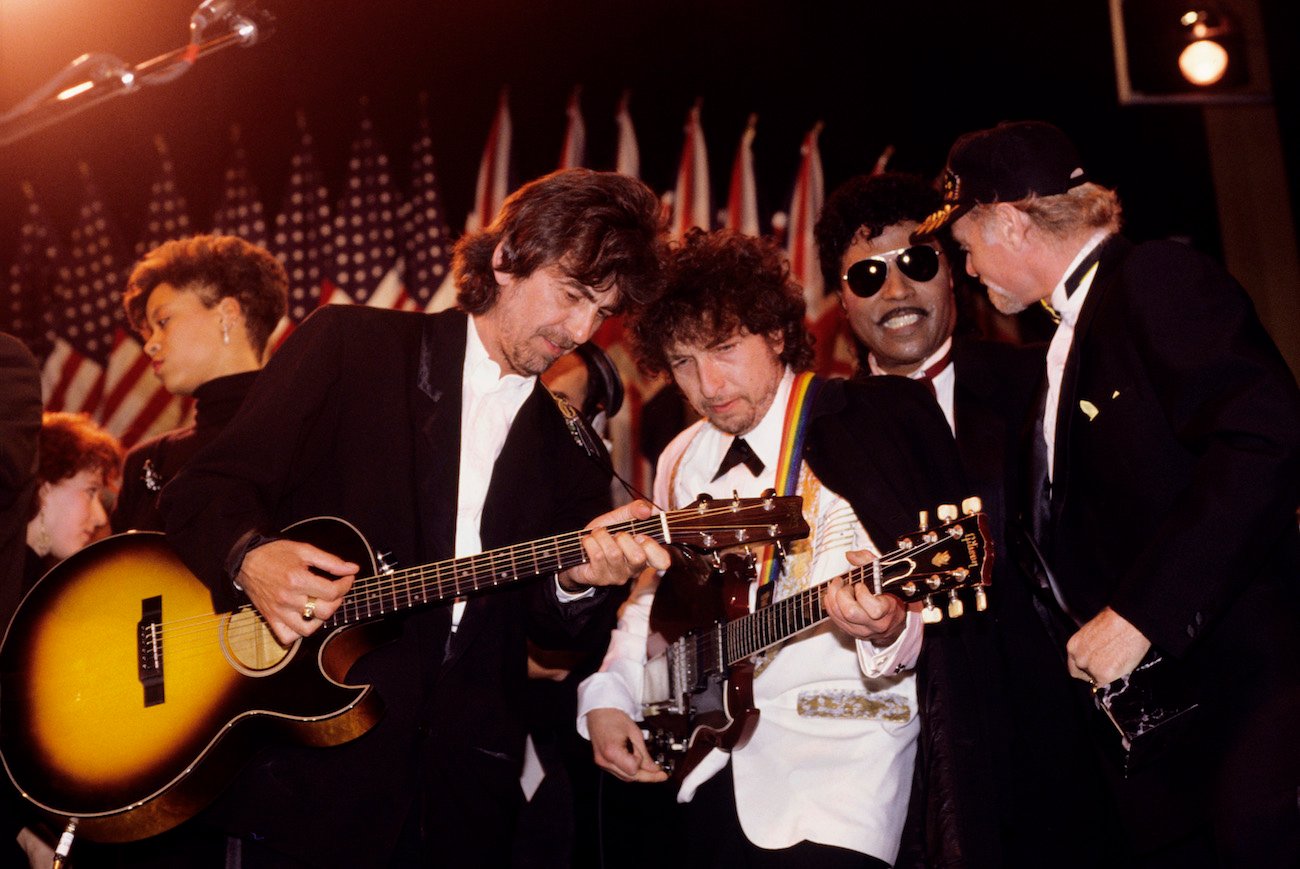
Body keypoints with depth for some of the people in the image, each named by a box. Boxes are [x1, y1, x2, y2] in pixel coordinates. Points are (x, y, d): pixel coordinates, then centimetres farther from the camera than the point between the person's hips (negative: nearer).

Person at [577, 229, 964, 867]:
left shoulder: (855, 435, -8)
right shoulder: (682, 462, 11)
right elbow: (653, 598, 21)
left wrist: (883, 627, -36)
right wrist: (606, 697, 7)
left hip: (833, 760, -5)